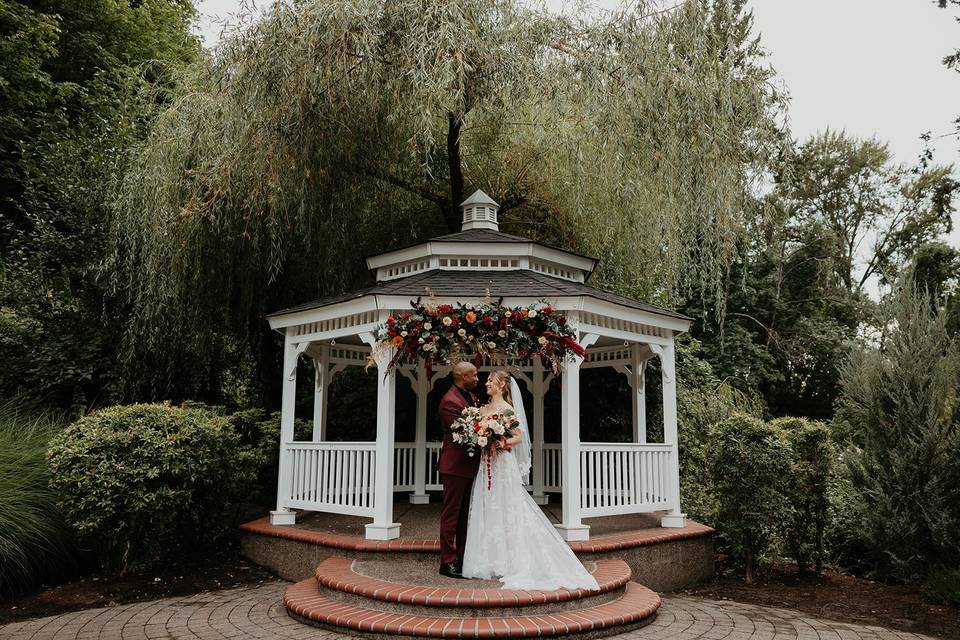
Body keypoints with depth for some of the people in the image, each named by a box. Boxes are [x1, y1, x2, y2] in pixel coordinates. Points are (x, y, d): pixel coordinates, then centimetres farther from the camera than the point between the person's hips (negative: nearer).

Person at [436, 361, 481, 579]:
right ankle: (447, 562, 6)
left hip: (469, 465, 9)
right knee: (451, 513, -1)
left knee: (465, 514, 16)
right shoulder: (450, 401, -18)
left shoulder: (471, 396, 11)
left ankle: (463, 558, 26)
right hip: (455, 465, -9)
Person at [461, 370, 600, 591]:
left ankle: (508, 562, 5)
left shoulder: (506, 408, -7)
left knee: (505, 511, -2)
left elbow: (519, 436, -10)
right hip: (486, 465, 7)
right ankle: (489, 560, 16)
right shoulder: (484, 408, 13)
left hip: (503, 464, -7)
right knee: (487, 512, 8)